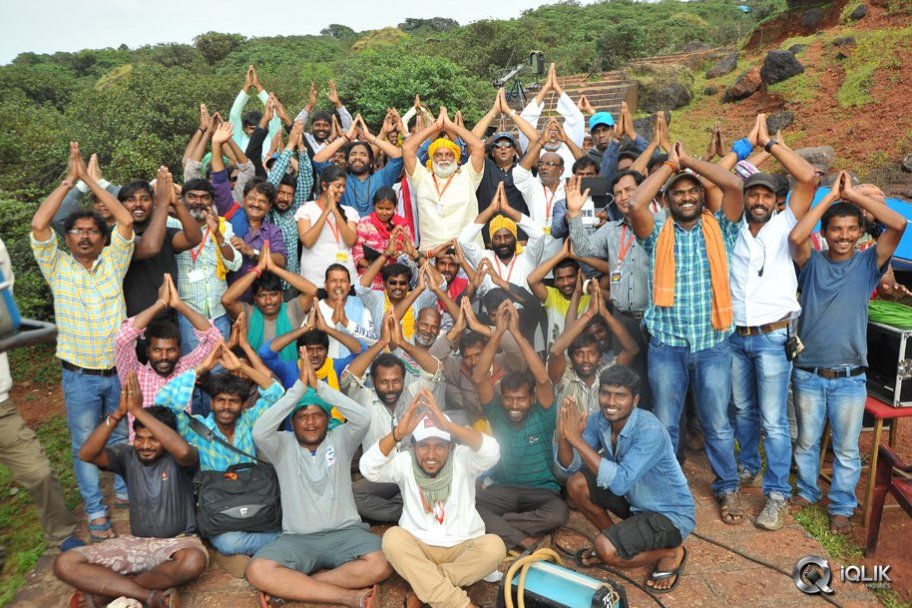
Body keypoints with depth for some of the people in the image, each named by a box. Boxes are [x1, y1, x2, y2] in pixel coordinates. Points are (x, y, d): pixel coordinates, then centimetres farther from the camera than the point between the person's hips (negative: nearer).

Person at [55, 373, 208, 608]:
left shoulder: (178, 460, -11)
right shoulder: (128, 456, 0)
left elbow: (184, 450, -38)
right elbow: (87, 454, -18)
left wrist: (138, 410, -38)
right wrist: (119, 413, -32)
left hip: (178, 542, -3)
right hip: (136, 542, 4)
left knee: (194, 561, -39)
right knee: (65, 564, -16)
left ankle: (103, 586, -16)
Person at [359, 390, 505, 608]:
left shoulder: (462, 460, -7)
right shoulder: (404, 462, -4)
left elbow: (491, 452, -29)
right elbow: (368, 468, -22)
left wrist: (448, 425, -41)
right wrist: (398, 432, -37)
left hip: (462, 549, 0)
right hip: (418, 549, 1)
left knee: (494, 545, -29)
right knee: (393, 537, -30)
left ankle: (422, 590, -19)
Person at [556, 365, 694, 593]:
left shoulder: (650, 431, -32)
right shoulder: (598, 420, -11)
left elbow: (619, 482, -41)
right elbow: (570, 467, -10)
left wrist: (577, 439, -41)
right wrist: (563, 436, -32)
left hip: (671, 514, -7)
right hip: (635, 500, 7)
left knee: (607, 550, -25)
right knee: (577, 483, -8)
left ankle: (671, 553, 3)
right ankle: (615, 537, 14)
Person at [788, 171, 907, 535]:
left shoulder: (868, 264, -1)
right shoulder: (812, 263, -2)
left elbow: (898, 225, -15)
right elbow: (796, 237, -23)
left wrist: (853, 194, -12)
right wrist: (831, 196, -16)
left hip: (849, 379, 0)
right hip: (808, 374, 0)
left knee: (847, 449, 11)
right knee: (807, 441, 17)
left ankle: (842, 507, 28)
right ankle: (807, 491, 37)